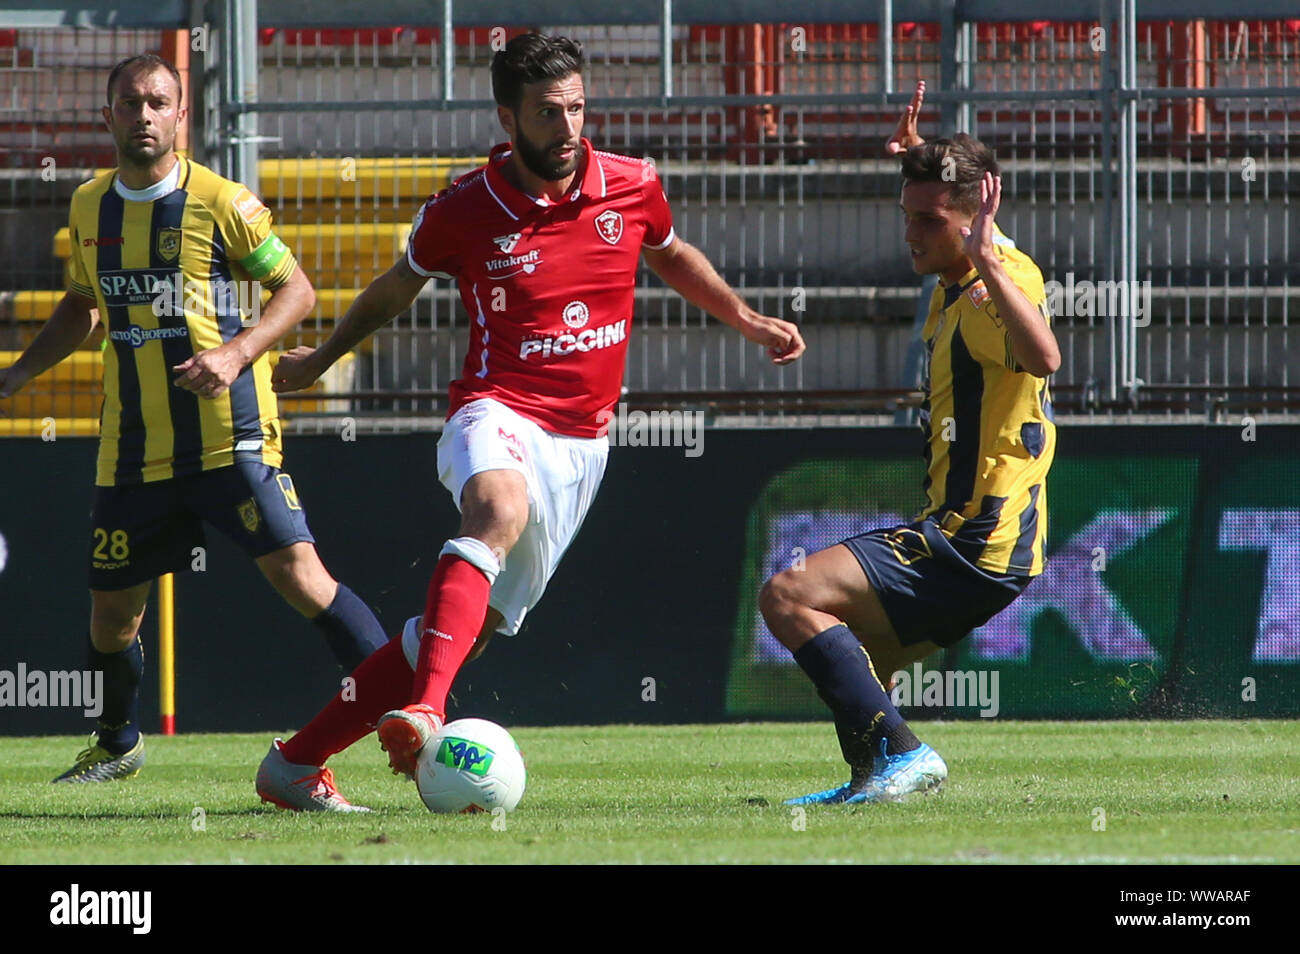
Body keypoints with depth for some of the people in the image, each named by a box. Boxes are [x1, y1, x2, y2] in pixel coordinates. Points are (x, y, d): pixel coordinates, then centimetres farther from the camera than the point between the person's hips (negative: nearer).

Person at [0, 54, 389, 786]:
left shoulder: (222, 203, -8)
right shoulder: (90, 209, 9)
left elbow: (297, 291, -3)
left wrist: (237, 353, -18)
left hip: (230, 436, -5)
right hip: (133, 446, 5)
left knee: (297, 570, -17)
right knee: (113, 605, 10)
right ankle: (119, 745, 35)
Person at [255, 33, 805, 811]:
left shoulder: (633, 188, 1)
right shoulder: (463, 211, -5)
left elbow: (671, 256, 26)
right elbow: (399, 286, 15)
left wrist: (748, 322, 25)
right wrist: (323, 358, 27)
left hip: (582, 444, 4)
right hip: (500, 416, -4)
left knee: (475, 624, 1)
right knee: (499, 507, -40)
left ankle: (297, 762, 9)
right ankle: (425, 712, -57)